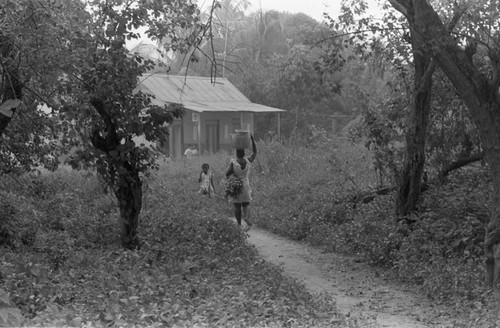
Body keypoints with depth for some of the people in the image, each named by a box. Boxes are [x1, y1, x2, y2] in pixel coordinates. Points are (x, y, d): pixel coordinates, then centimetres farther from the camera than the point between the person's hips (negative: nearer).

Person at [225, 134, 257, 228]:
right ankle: (246, 217, -11)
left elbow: (227, 174, -15)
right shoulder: (248, 161, -6)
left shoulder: (233, 162, -15)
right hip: (245, 186, 2)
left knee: (237, 206, 8)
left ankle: (239, 224, 8)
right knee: (246, 204, 15)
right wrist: (252, 140, 7)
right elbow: (255, 152, 9)